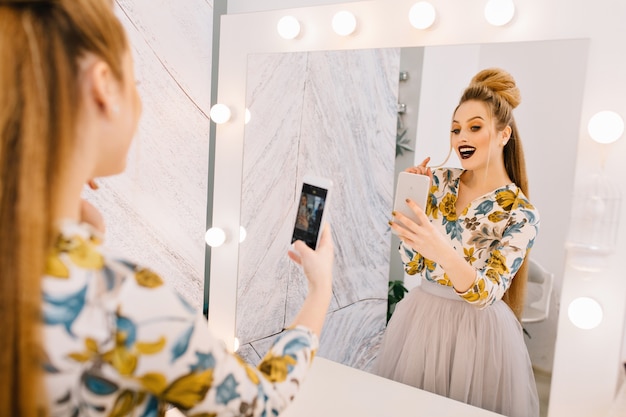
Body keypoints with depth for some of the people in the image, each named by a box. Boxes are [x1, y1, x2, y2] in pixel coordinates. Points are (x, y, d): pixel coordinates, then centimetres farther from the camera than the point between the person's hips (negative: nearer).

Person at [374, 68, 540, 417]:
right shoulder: (439, 181, -3)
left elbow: (485, 295, -20)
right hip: (420, 317, 4)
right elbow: (412, 265, -1)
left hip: (477, 330, -4)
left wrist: (443, 251, -39)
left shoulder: (521, 214, -12)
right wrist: (414, 200, -13)